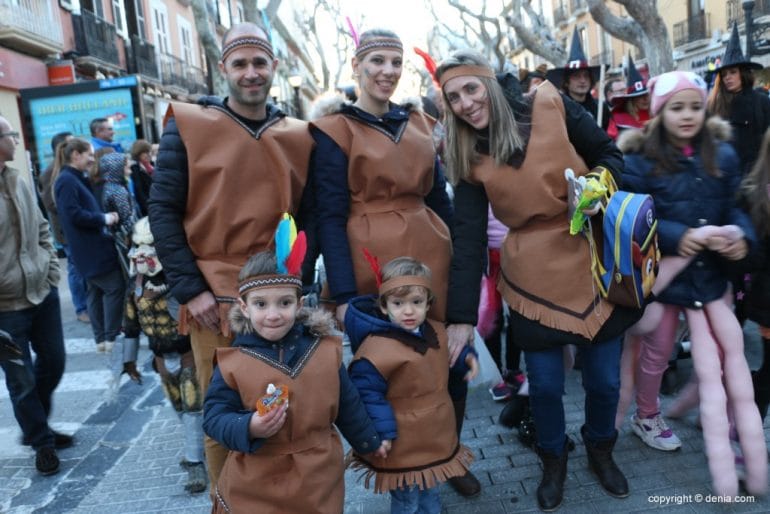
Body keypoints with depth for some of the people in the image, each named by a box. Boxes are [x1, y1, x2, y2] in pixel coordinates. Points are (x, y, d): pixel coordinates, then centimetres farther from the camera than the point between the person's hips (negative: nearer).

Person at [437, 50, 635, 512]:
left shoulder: (550, 106, -7)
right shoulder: (469, 160, -4)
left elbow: (610, 155, 3)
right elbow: (468, 239, -8)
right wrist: (461, 315, -12)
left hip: (595, 261, 0)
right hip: (534, 279, 0)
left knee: (604, 378, 12)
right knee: (545, 385, 8)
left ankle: (601, 450, 44)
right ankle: (554, 460, 39)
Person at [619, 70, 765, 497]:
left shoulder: (723, 154, 0)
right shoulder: (641, 159, -12)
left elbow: (732, 207, 5)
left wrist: (742, 235, -15)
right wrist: (674, 236, -26)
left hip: (709, 271, 4)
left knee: (722, 352, 11)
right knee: (657, 350, 13)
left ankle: (721, 420, 36)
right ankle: (646, 417, 37)